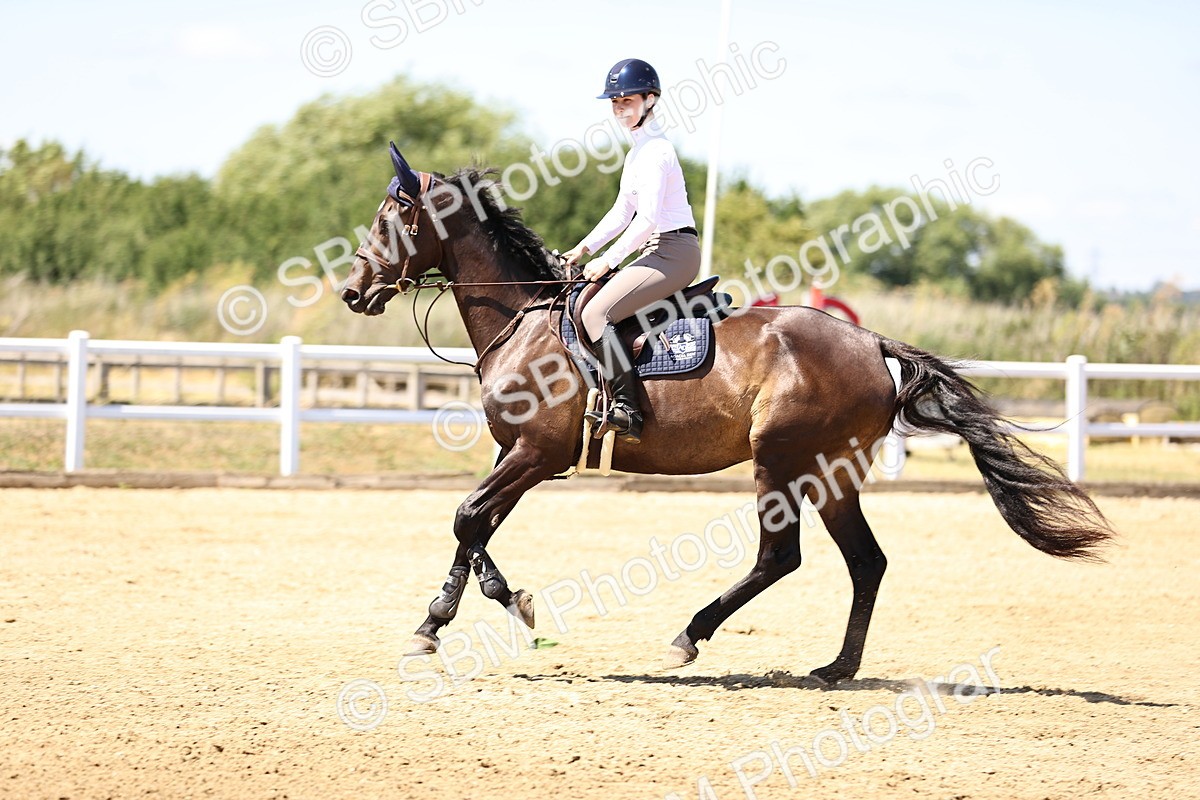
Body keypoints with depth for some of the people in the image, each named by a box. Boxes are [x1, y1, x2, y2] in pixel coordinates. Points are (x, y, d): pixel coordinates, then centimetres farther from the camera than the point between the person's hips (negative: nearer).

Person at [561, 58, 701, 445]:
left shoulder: (654, 149, -13)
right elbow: (623, 212, 23)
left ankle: (626, 409, -27)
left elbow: (648, 217, -20)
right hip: (660, 252, 11)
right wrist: (584, 248, 15)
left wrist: (609, 260, -15)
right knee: (583, 302, 12)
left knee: (597, 312, -22)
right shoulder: (639, 149, 18)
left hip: (673, 250, -11)